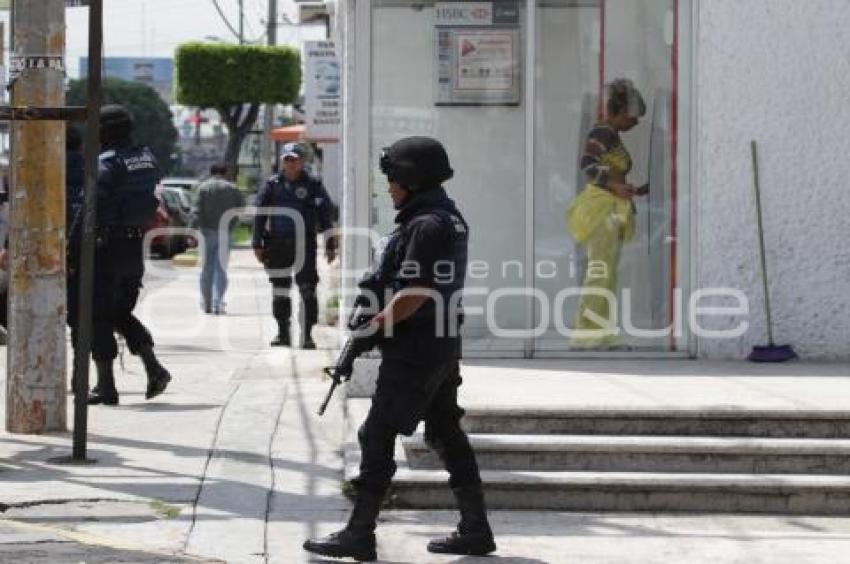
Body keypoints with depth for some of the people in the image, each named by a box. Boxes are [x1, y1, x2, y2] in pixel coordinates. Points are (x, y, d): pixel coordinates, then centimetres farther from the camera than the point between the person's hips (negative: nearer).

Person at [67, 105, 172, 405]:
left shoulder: (105, 164, -15)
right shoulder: (147, 159, 8)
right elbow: (152, 204, 12)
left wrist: (72, 253, -15)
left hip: (107, 248, -7)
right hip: (136, 249, 7)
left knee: (97, 317, 2)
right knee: (121, 313, 19)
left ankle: (106, 386, 1)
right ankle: (154, 368, 4)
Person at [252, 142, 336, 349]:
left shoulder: (313, 185, 3)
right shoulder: (272, 185, 7)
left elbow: (326, 216, 5)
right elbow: (260, 215, 9)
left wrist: (330, 245, 1)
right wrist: (258, 244, 4)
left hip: (304, 244, -3)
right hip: (277, 244, 3)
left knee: (307, 289, -7)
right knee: (280, 289, 9)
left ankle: (307, 334, -5)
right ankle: (283, 333, 19)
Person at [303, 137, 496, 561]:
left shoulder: (425, 226, -19)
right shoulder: (451, 218, 12)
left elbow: (414, 295, -24)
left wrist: (377, 321, -10)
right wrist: (379, 310, 10)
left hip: (413, 351, -10)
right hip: (443, 347, 10)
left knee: (378, 436, -5)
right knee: (447, 435, 14)